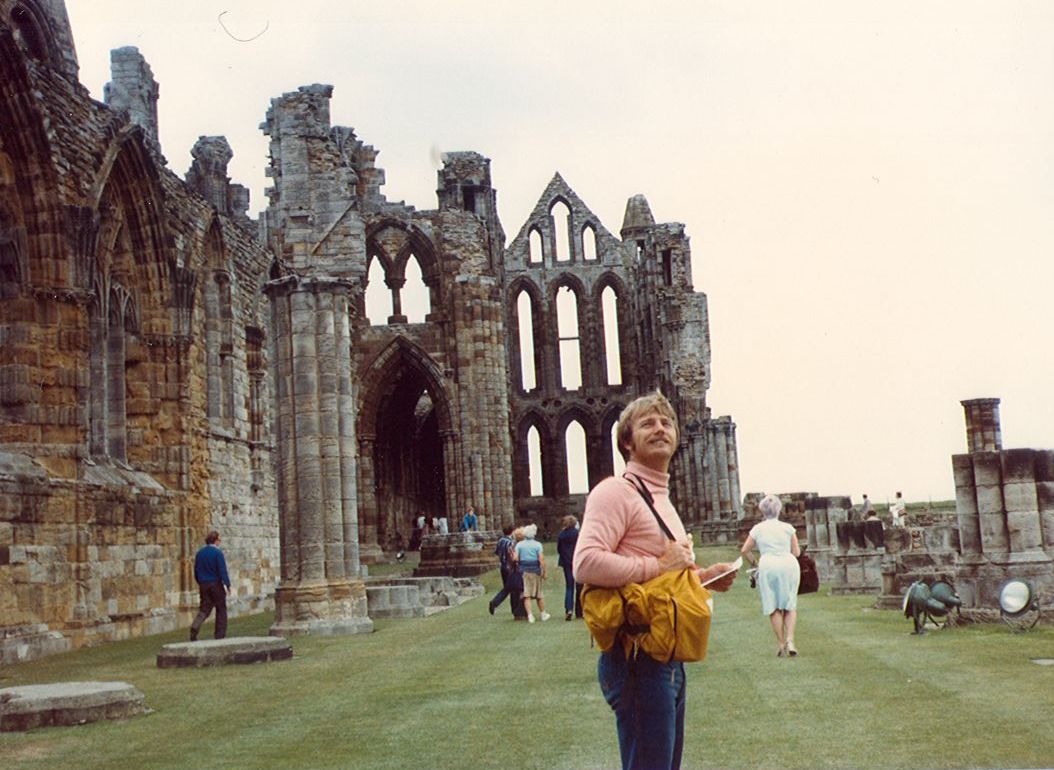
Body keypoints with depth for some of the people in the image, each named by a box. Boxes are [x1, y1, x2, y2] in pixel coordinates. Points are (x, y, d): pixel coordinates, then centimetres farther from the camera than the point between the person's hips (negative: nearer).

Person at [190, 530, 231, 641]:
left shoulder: (199, 552, 8)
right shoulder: (217, 553, -11)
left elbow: (196, 570, 14)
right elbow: (222, 570, -16)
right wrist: (227, 584, -13)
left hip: (204, 585, 5)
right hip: (216, 584, -5)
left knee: (204, 609, 8)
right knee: (221, 610, 7)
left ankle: (195, 627, -18)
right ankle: (220, 635, 7)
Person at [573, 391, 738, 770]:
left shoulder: (662, 499, 20)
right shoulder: (615, 491, -12)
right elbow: (586, 564, -28)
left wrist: (703, 577, 11)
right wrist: (658, 566, -20)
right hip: (637, 659, -10)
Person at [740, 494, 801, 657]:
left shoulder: (758, 528, 6)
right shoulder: (788, 528, 7)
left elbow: (745, 550, 8)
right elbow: (797, 552, 8)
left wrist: (754, 562, 24)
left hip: (768, 566, -1)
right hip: (789, 565, 1)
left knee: (774, 607, 9)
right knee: (790, 605, 10)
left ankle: (780, 643, 8)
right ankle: (790, 640, -6)